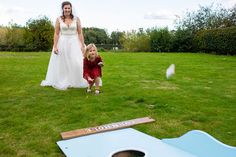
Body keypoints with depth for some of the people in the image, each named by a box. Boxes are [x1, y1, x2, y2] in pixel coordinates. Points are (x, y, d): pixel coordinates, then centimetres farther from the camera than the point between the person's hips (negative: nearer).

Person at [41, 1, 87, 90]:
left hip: (74, 44, 0)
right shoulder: (59, 19, 1)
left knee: (77, 64, -5)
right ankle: (63, 82, 18)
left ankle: (77, 82, 11)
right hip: (62, 44, 0)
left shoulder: (76, 19, 3)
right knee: (62, 64, 6)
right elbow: (56, 34, -1)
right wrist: (55, 46, -9)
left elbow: (80, 33, 2)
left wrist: (83, 45, -4)